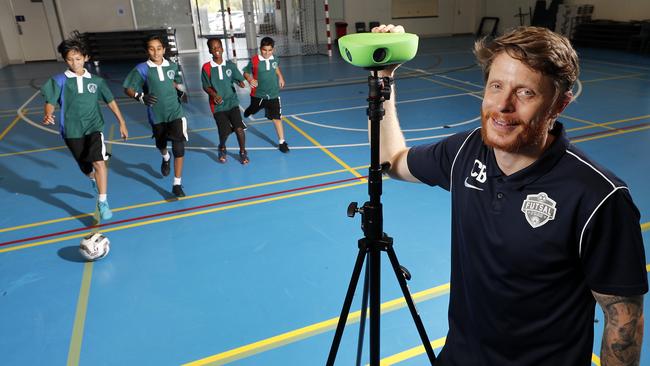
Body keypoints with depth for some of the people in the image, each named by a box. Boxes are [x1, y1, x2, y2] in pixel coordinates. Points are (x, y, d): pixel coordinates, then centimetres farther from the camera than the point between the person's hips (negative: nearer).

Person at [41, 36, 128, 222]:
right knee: (86, 167, 14)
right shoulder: (59, 80, -3)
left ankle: (103, 202, -11)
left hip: (94, 128, 0)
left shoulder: (96, 80, 2)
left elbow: (110, 101, 9)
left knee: (99, 162, -20)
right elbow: (50, 102, -7)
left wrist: (122, 122, 9)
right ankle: (95, 181, 50)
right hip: (72, 131, 1)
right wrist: (48, 115, -30)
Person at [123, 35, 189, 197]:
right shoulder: (142, 69, -10)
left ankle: (177, 184, -3)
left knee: (178, 147, -12)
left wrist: (181, 91, 3)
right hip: (156, 116, 0)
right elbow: (127, 88, -8)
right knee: (161, 144, 21)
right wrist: (141, 97, -25)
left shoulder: (172, 66, -1)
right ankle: (166, 159, 59)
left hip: (175, 113, 0)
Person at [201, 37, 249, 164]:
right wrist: (214, 95, -21)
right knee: (224, 132, 0)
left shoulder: (230, 64, 0)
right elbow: (206, 86, -2)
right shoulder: (206, 67, -5)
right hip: (218, 105, -1)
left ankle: (243, 152, 14)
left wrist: (241, 83, -24)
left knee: (239, 128, -11)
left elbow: (239, 79, 0)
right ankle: (222, 149, 35)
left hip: (232, 102, 1)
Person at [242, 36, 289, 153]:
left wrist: (280, 77, 8)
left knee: (277, 118, -7)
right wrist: (250, 80, -25)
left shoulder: (274, 59, -5)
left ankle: (281, 142, 0)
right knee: (251, 111, 25)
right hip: (258, 94, -1)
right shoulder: (254, 61, -17)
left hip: (273, 94, 1)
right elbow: (246, 73, -7)